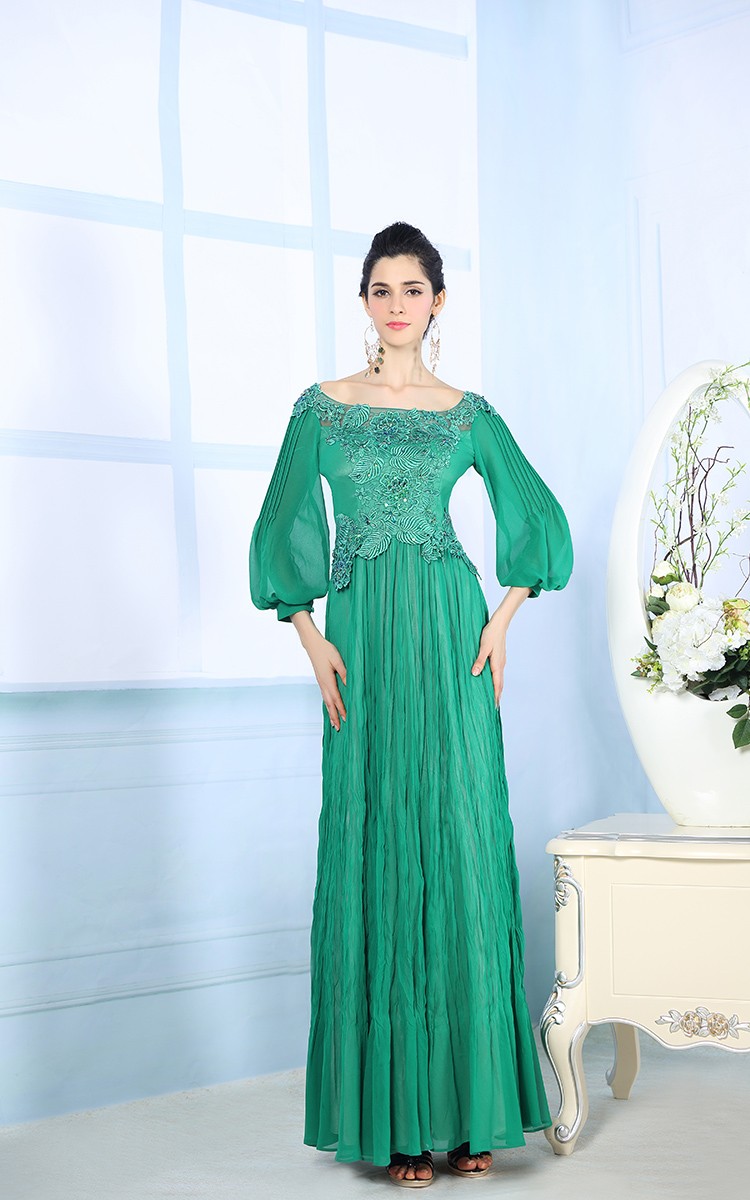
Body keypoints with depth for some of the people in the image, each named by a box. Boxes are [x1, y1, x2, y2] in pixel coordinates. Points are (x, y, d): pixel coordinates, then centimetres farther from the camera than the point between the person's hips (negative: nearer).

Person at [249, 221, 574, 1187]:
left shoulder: (467, 412, 10)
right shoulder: (323, 407, 8)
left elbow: (538, 519, 13)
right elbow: (284, 529, 6)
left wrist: (502, 622, 2)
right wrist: (312, 641, -4)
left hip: (452, 637, 1)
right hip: (364, 639, 0)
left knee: (461, 848, -1)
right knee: (375, 852, -1)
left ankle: (468, 1104, 9)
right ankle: (391, 1115, 5)